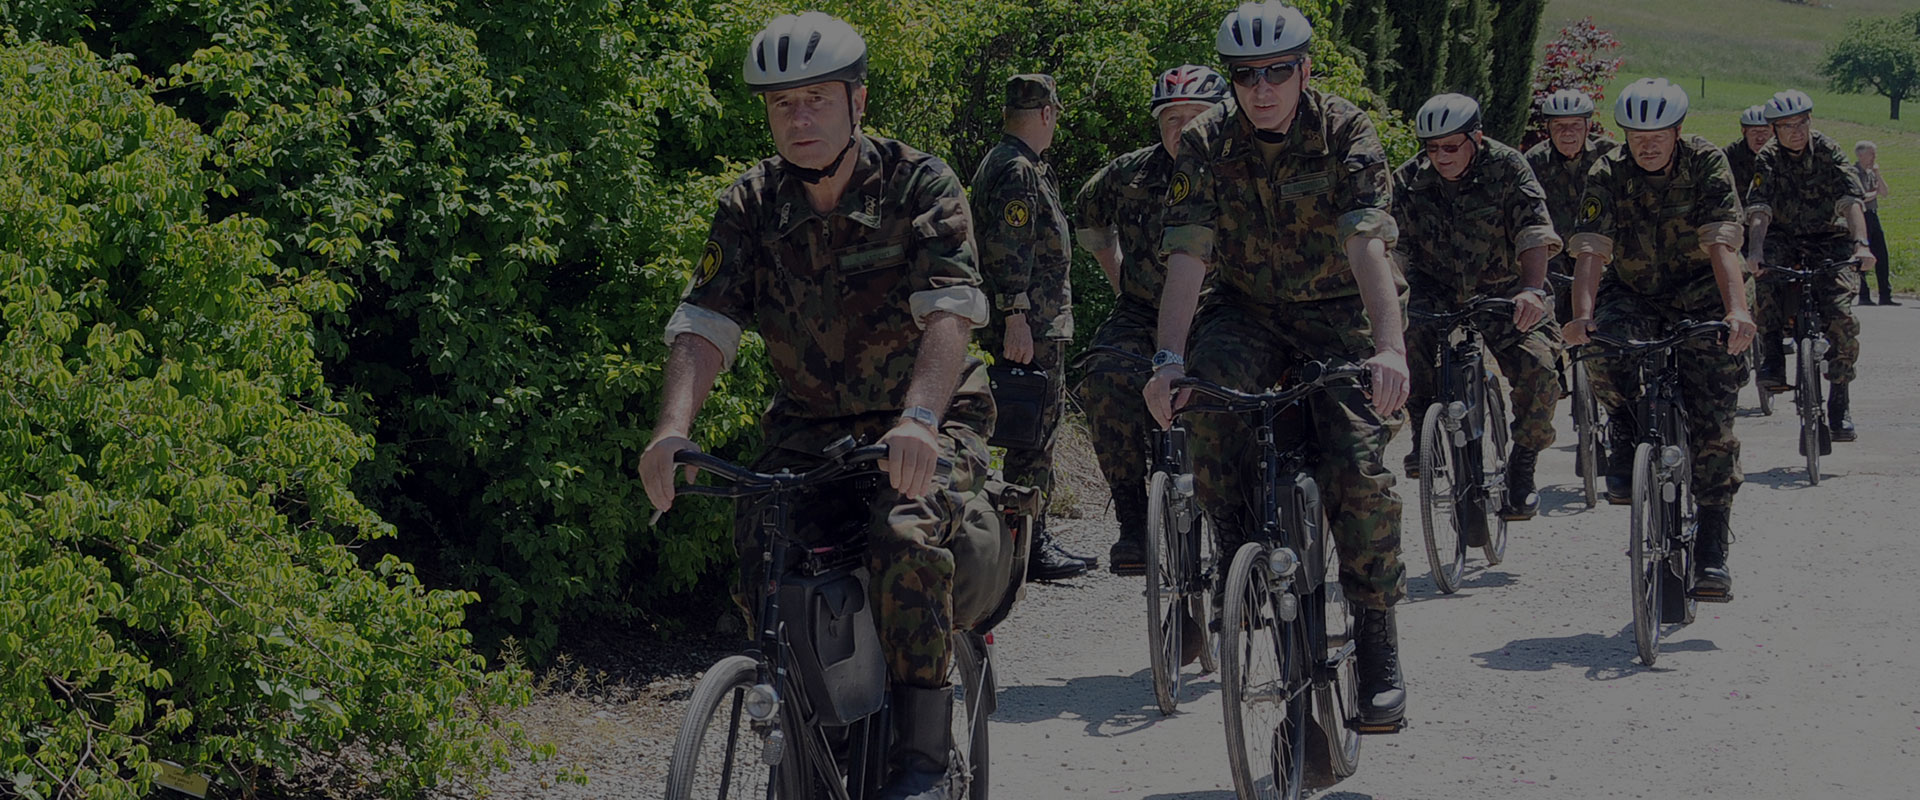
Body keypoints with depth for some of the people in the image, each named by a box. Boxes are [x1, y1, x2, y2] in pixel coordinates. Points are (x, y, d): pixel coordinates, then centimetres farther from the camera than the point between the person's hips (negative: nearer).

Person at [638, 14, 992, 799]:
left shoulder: (920, 185, -13)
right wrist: (672, 430, -32)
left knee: (906, 535, -33)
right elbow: (703, 327, -12)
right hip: (809, 427, 3)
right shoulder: (751, 206, -3)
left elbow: (949, 312, -26)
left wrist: (917, 421, -45)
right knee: (759, 551, -23)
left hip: (923, 422, -3)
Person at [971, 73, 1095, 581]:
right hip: (1031, 329, -11)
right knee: (1035, 433, -9)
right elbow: (1006, 249, -21)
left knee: (1038, 431, 13)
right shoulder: (1017, 170, -14)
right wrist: (1016, 317, -24)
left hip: (1038, 325, 11)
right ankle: (1030, 547, -8)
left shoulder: (1013, 165, 21)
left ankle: (1034, 539, 18)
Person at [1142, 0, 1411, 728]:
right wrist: (1168, 359, -35)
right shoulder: (1207, 143, -11)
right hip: (1247, 307, 2)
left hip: (1339, 310, -2)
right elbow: (1187, 254, -20)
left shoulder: (1344, 132, -18)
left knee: (1357, 466, -19)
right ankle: (1242, 556, -15)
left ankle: (1377, 639, -5)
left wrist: (1390, 347, -44)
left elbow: (1367, 244, -30)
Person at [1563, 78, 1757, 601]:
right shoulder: (1608, 176, -11)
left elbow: (1721, 244, -27)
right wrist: (1583, 314, -42)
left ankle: (1712, 551, -3)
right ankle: (1627, 441, -8)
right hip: (1632, 296, 1)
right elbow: (1590, 249, -23)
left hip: (1699, 297, -1)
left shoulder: (1707, 165, -15)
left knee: (1712, 426, -11)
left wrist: (1737, 310, -44)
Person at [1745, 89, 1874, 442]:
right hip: (1783, 238, 1)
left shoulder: (1828, 152, -11)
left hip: (1829, 240, -1)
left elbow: (1852, 201, -24)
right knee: (1767, 276, -35)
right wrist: (1755, 251, -42)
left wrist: (1861, 244, -41)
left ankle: (1840, 401, -6)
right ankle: (1772, 358, -23)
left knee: (1840, 314, -21)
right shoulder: (1768, 159, -9)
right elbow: (1759, 210, -23)